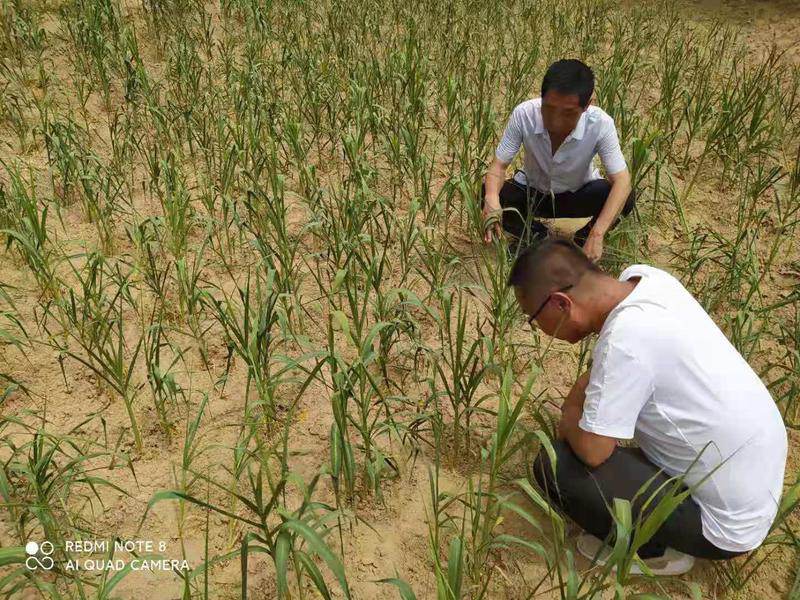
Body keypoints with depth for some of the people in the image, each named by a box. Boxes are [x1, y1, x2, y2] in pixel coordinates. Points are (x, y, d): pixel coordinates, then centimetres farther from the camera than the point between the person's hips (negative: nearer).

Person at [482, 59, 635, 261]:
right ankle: (537, 236, -2)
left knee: (626, 199, -29)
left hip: (579, 195, -1)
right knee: (484, 193, -27)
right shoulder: (524, 114, -29)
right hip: (532, 191, 1)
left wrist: (597, 235, -45)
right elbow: (499, 165, -22)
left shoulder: (600, 124, -31)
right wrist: (491, 198, -46)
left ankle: (582, 239, 1)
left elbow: (622, 180, -31)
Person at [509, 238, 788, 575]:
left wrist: (569, 420, -6)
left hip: (730, 524, -8)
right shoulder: (646, 277, -7)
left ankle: (658, 550, 5)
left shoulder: (624, 340, -32)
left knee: (553, 467, -15)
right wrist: (579, 397, 2)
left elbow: (591, 451, -25)